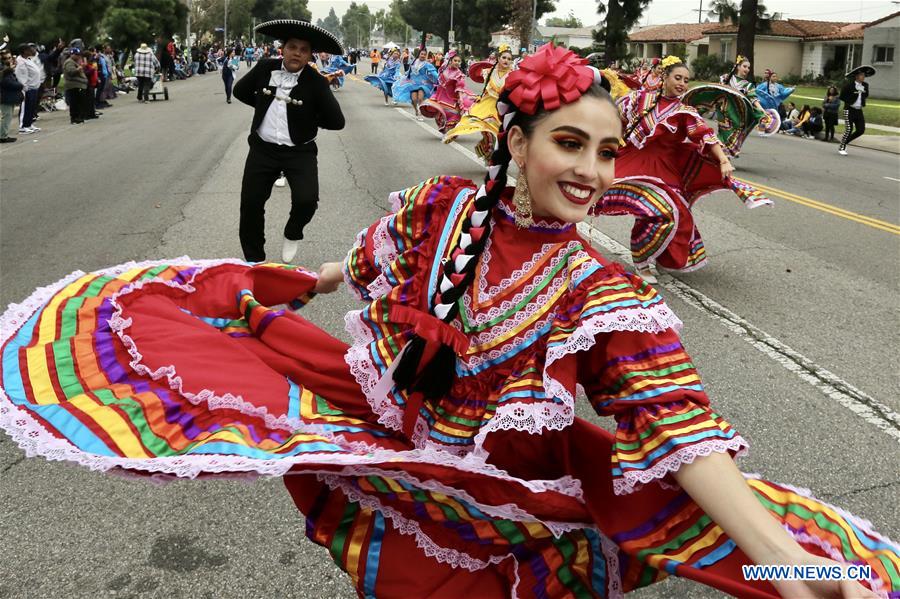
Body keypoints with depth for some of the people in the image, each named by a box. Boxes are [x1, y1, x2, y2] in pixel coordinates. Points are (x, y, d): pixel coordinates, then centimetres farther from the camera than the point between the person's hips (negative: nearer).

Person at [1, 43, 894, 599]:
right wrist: (315, 282, 29)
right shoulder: (440, 206, -13)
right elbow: (372, 260, 9)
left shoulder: (603, 293, -19)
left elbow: (680, 426, -27)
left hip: (484, 483, -2)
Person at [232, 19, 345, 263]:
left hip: (300, 152, -3)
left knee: (307, 200, -22)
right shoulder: (265, 68, -3)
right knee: (250, 204, 4)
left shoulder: (316, 82, -12)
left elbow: (337, 121, -12)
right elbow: (240, 91, 14)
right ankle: (254, 260, 25)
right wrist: (266, 105, 9)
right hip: (263, 148, 3)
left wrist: (309, 118, -3)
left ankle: (292, 234, 14)